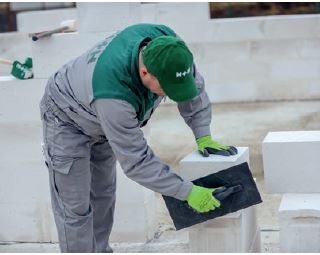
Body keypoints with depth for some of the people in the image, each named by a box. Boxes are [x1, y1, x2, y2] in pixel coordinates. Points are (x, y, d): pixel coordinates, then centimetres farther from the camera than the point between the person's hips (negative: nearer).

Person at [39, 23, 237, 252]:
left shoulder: (168, 46, -29)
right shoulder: (113, 94, -46)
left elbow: (194, 87, -9)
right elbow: (137, 161, -36)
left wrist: (204, 137, -16)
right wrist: (188, 192, -34)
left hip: (103, 122, 7)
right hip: (68, 120, -7)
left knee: (103, 195, 18)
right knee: (76, 208, -7)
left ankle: (100, 250, 33)